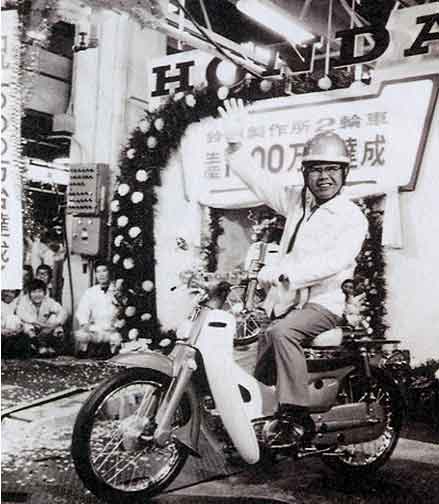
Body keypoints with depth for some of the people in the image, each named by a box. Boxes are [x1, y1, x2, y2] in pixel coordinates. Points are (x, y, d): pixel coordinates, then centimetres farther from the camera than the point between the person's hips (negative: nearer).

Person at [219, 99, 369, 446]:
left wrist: (286, 271, -34)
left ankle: (298, 418, -26)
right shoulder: (297, 201, 13)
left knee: (282, 333, -32)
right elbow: (257, 180, 14)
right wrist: (236, 141, 3)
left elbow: (335, 261, -23)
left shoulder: (353, 218, -6)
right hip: (286, 301, 7)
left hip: (323, 303, -7)